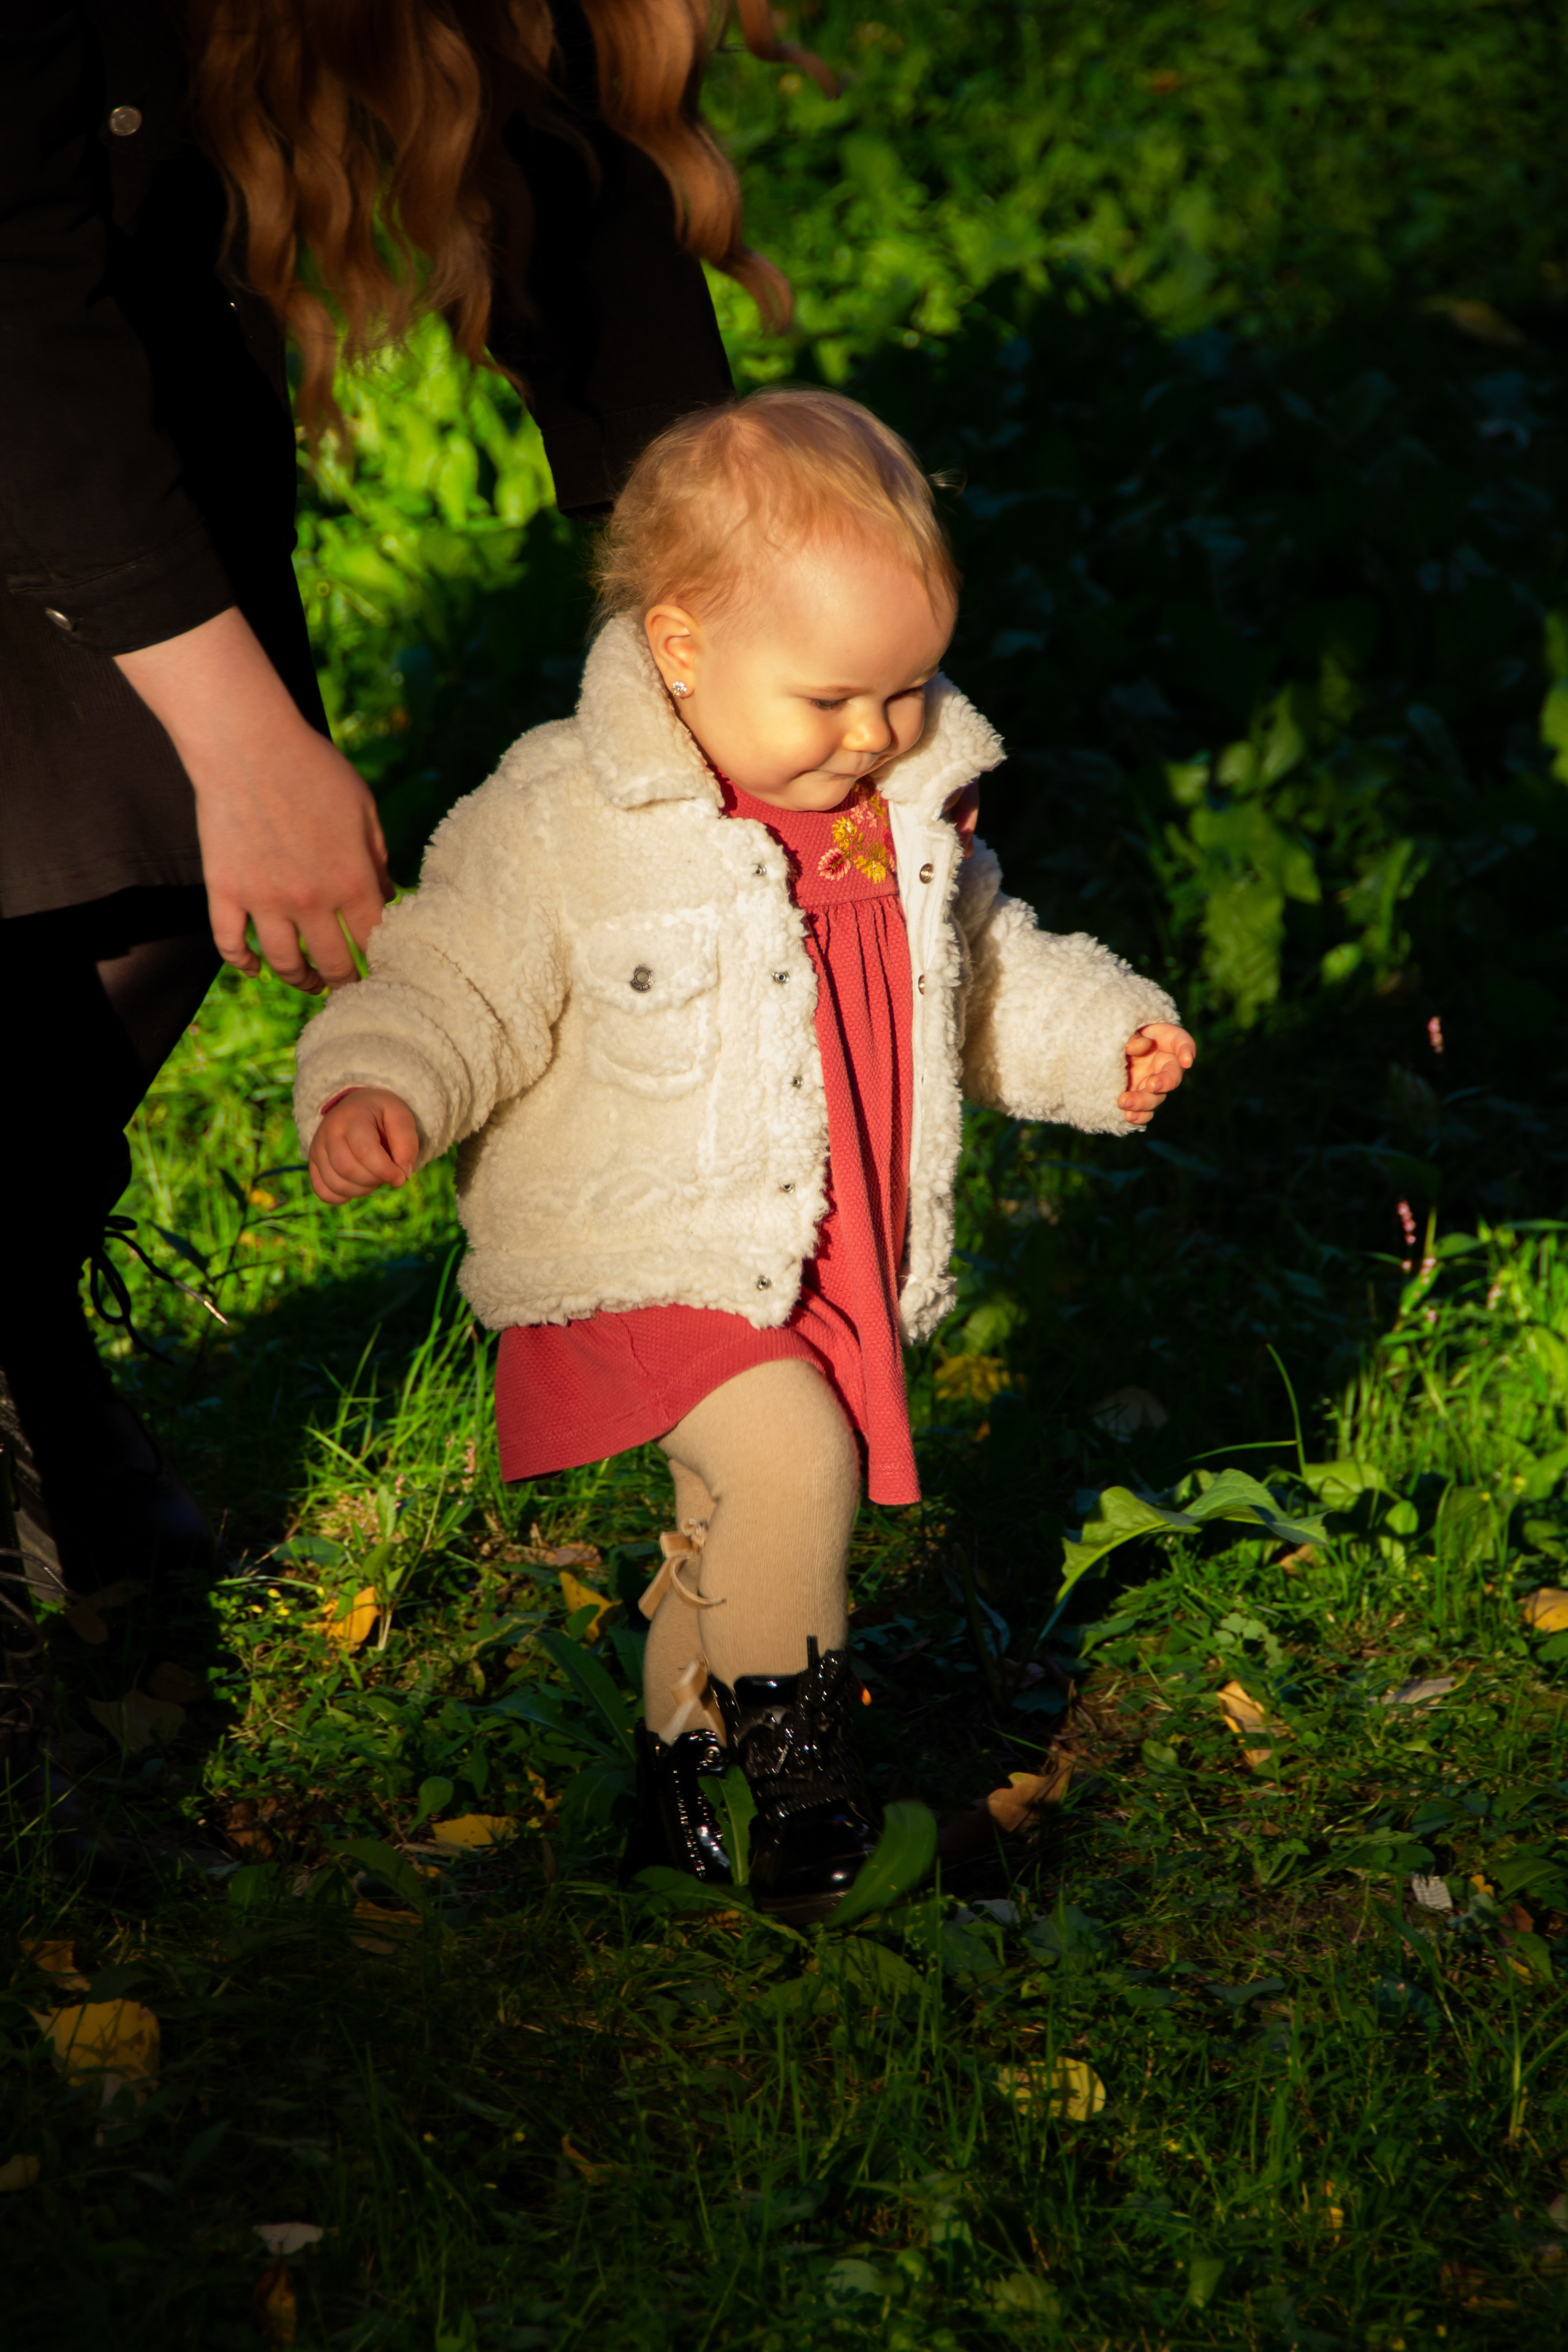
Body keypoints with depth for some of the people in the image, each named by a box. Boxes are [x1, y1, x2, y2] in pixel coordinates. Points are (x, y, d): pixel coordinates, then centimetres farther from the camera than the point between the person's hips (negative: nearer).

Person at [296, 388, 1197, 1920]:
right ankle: (802, 1778, -8)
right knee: (786, 1454, -27)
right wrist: (377, 1092, -30)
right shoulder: (561, 824, -17)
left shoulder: (914, 802, 3)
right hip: (651, 1257, -6)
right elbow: (456, 982, -12)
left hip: (842, 1264, 6)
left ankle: (682, 1758, 41)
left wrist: (1099, 1038, 9)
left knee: (743, 1535, 18)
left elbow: (982, 971, 20)